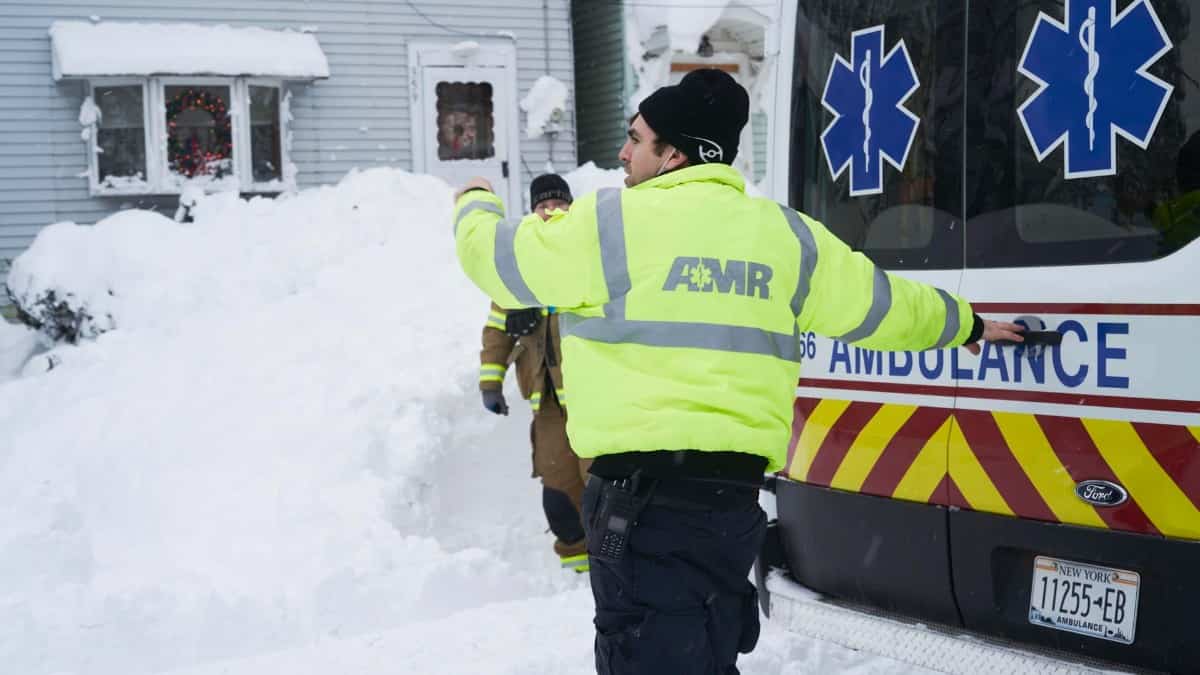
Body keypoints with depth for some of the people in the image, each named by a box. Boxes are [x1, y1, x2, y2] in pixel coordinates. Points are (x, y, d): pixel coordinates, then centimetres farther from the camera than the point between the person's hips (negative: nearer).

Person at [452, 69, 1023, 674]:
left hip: (644, 491, -6)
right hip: (734, 493, 7)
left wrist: (476, 204, 31)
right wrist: (963, 324, 42)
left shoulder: (610, 221, -5)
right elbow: (880, 305, 22)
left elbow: (496, 256, 7)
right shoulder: (786, 235, 11)